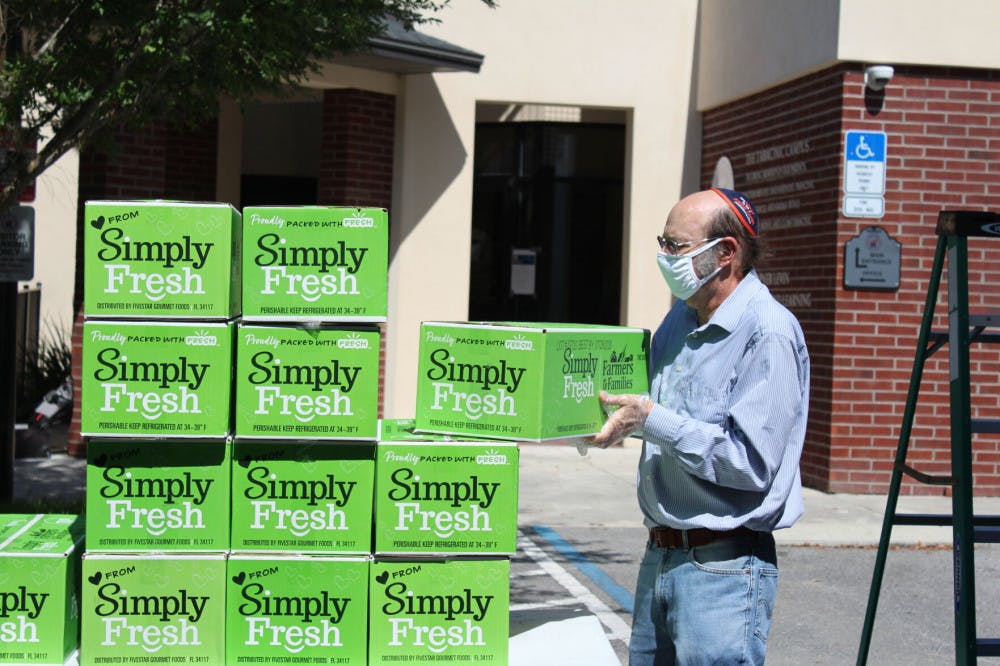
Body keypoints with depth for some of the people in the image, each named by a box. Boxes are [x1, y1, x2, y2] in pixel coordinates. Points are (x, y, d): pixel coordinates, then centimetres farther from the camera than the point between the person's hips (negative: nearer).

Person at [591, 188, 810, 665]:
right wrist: (622, 413, 5)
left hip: (722, 568, -8)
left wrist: (651, 420, -21)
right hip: (659, 555, 8)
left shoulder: (769, 334, -15)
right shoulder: (681, 315, 11)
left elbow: (752, 463, -21)